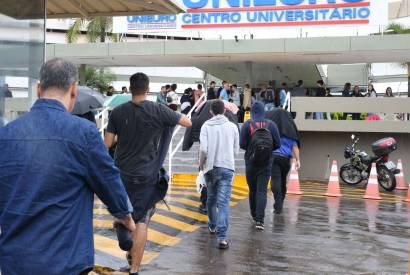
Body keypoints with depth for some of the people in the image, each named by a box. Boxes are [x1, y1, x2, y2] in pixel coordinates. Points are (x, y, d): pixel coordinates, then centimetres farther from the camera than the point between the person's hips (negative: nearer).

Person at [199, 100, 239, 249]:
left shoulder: (206, 126, -2)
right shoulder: (232, 126, 3)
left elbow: (203, 149, -12)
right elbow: (236, 150, 8)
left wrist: (201, 163, 5)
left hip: (210, 167, 1)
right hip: (227, 167, -1)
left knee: (211, 198, 21)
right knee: (223, 202, -4)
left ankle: (213, 226, 38)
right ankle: (222, 237, -12)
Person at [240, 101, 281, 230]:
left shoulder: (247, 125, -8)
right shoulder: (271, 125, -3)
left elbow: (242, 144, -11)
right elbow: (277, 144, -2)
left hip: (251, 161, 0)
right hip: (266, 162, 0)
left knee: (252, 189, 15)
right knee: (262, 190, -2)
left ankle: (254, 215, 28)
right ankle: (259, 219, -11)